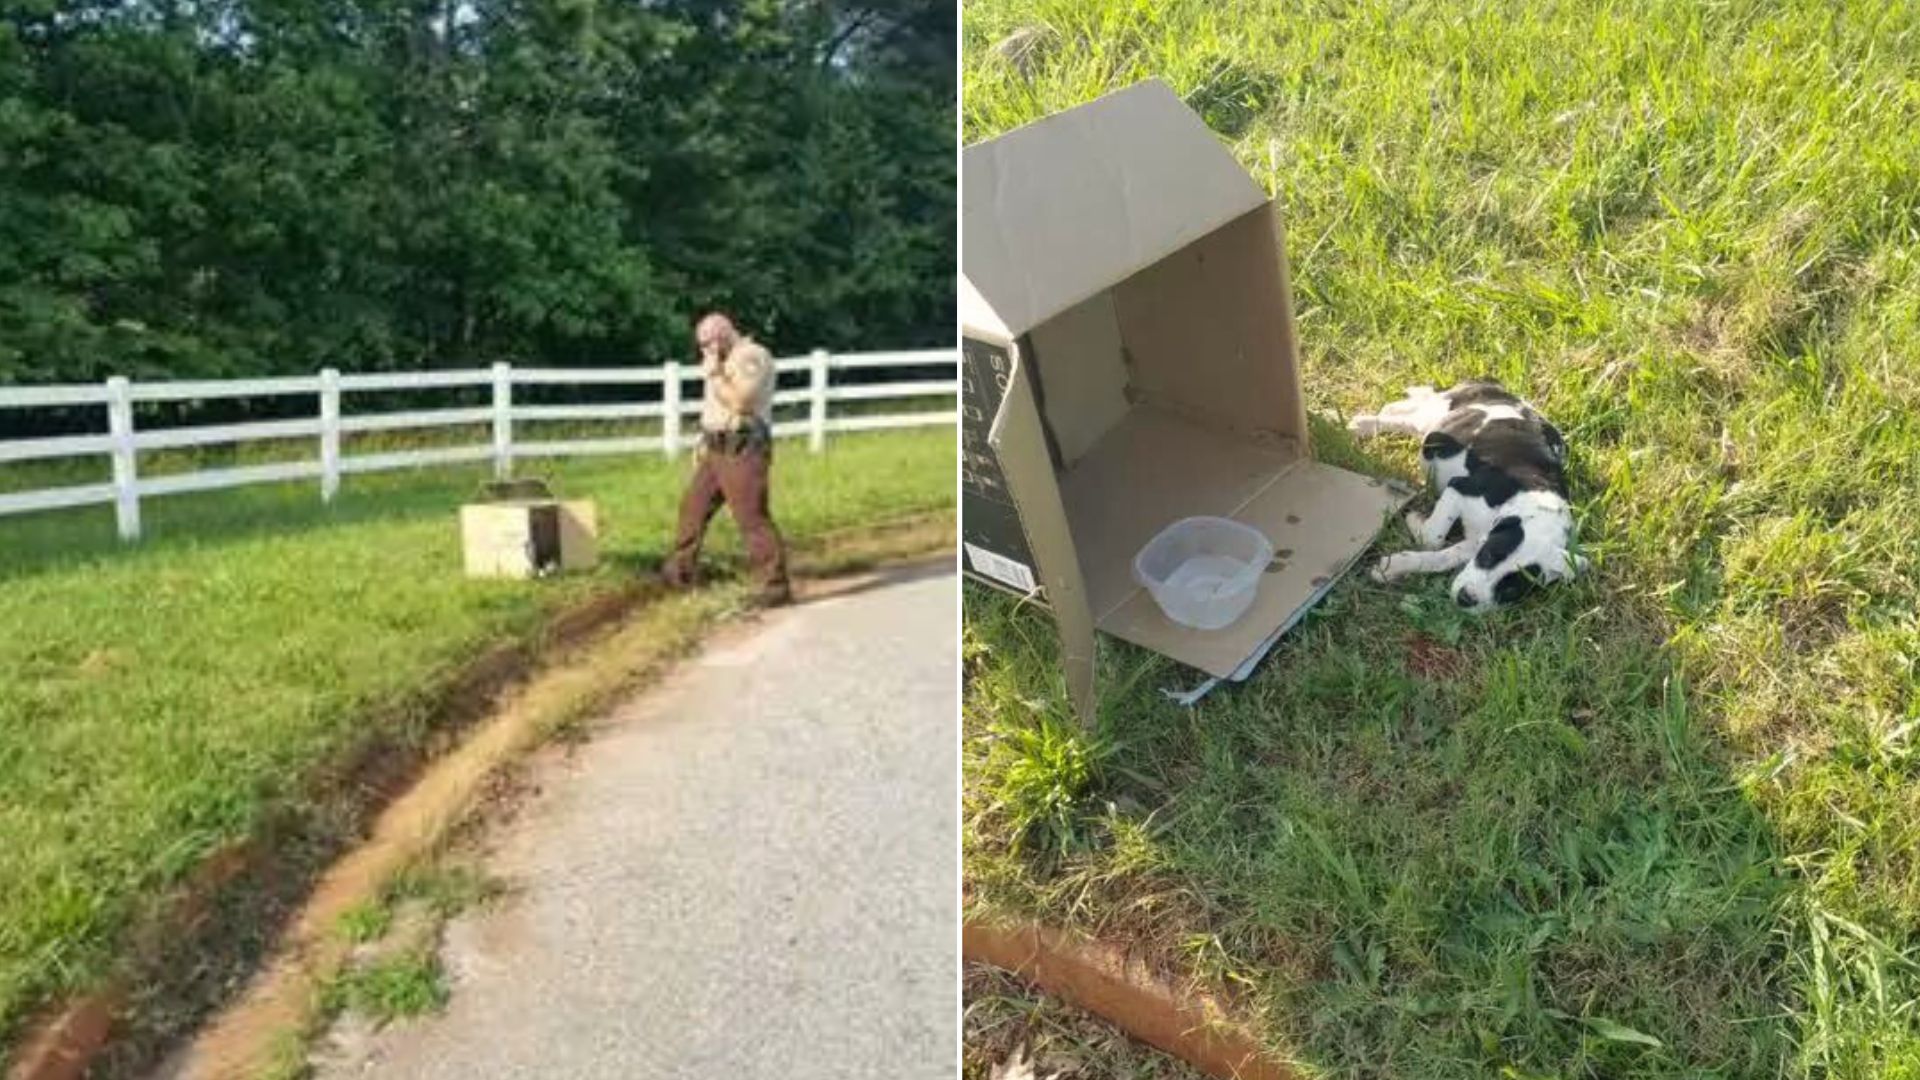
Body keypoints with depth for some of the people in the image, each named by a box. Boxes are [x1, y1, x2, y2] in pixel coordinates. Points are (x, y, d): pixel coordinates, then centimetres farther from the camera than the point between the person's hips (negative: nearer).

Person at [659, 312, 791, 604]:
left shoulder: (753, 357, -14)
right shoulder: (725, 360, 17)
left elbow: (739, 402, -25)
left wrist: (714, 374, -16)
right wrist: (703, 442, 23)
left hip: (743, 452, -10)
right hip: (717, 450, 10)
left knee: (753, 519, -11)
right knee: (693, 508, 17)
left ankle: (775, 587, -6)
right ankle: (680, 571, 32)